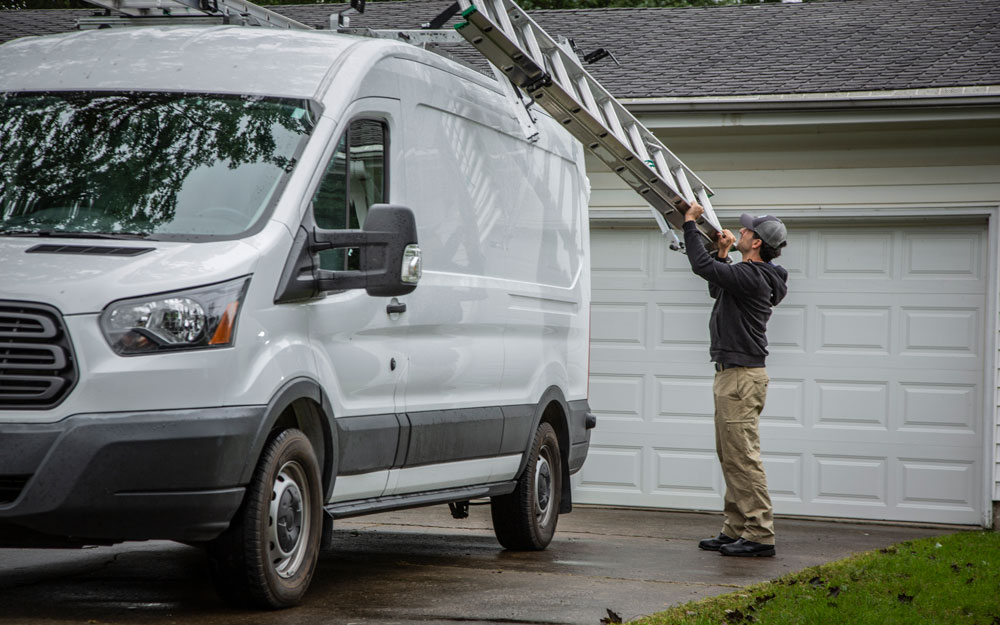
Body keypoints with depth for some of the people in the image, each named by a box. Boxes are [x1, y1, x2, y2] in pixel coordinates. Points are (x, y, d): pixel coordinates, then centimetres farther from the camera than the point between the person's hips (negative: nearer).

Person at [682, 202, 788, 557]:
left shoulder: (751, 277, -17)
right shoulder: (752, 276, 15)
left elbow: (702, 266, -21)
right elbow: (717, 287, 31)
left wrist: (690, 222, -10)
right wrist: (723, 253, 21)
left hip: (742, 377, -11)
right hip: (731, 374, 11)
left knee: (743, 457, -11)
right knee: (730, 457, 13)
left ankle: (759, 535, -10)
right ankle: (736, 530, 18)